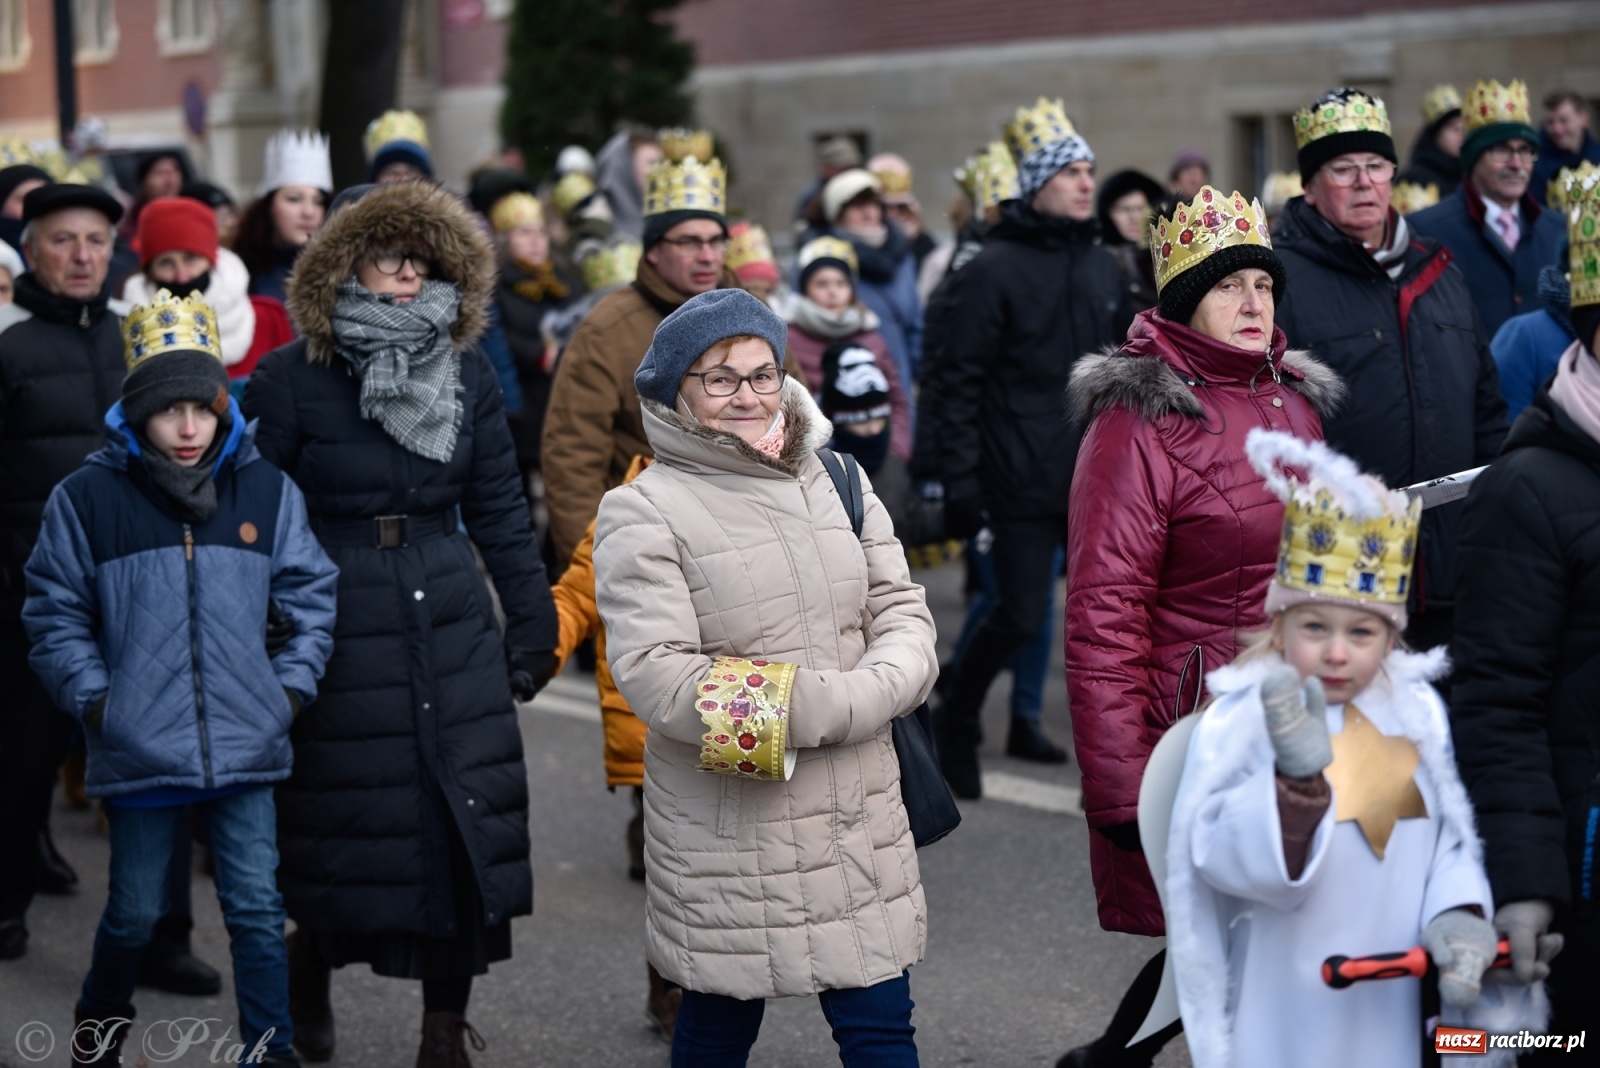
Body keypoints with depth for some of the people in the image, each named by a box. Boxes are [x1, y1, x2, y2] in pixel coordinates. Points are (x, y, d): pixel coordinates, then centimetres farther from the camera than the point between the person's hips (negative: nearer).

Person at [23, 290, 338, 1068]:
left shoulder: (265, 491, 0)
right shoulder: (88, 498, -5)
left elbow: (311, 596, 8)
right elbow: (55, 613, 3)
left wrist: (292, 687, 1)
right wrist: (94, 700, -3)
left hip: (246, 745, 1)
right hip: (140, 749, -1)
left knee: (257, 910, 4)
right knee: (135, 912, 13)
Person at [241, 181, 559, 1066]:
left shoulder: (467, 375, 6)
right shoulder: (289, 381, -5)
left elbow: (498, 510, 11)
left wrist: (532, 620, 9)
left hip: (451, 625, 4)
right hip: (335, 624, -3)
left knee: (464, 823, 2)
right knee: (346, 826, 3)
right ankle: (309, 970, 33)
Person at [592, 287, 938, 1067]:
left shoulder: (838, 482, 10)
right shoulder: (644, 513, -8)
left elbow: (902, 614, 5)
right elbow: (656, 676, -18)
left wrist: (857, 692, -17)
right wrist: (833, 703, -20)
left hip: (858, 818, 4)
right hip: (726, 832, -4)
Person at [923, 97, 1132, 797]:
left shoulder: (1103, 267, 11)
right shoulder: (994, 271, -8)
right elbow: (957, 381, -9)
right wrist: (957, 479, -14)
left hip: (1097, 478, 6)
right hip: (1023, 482, -5)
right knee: (1020, 615, -3)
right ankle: (956, 720, 21)